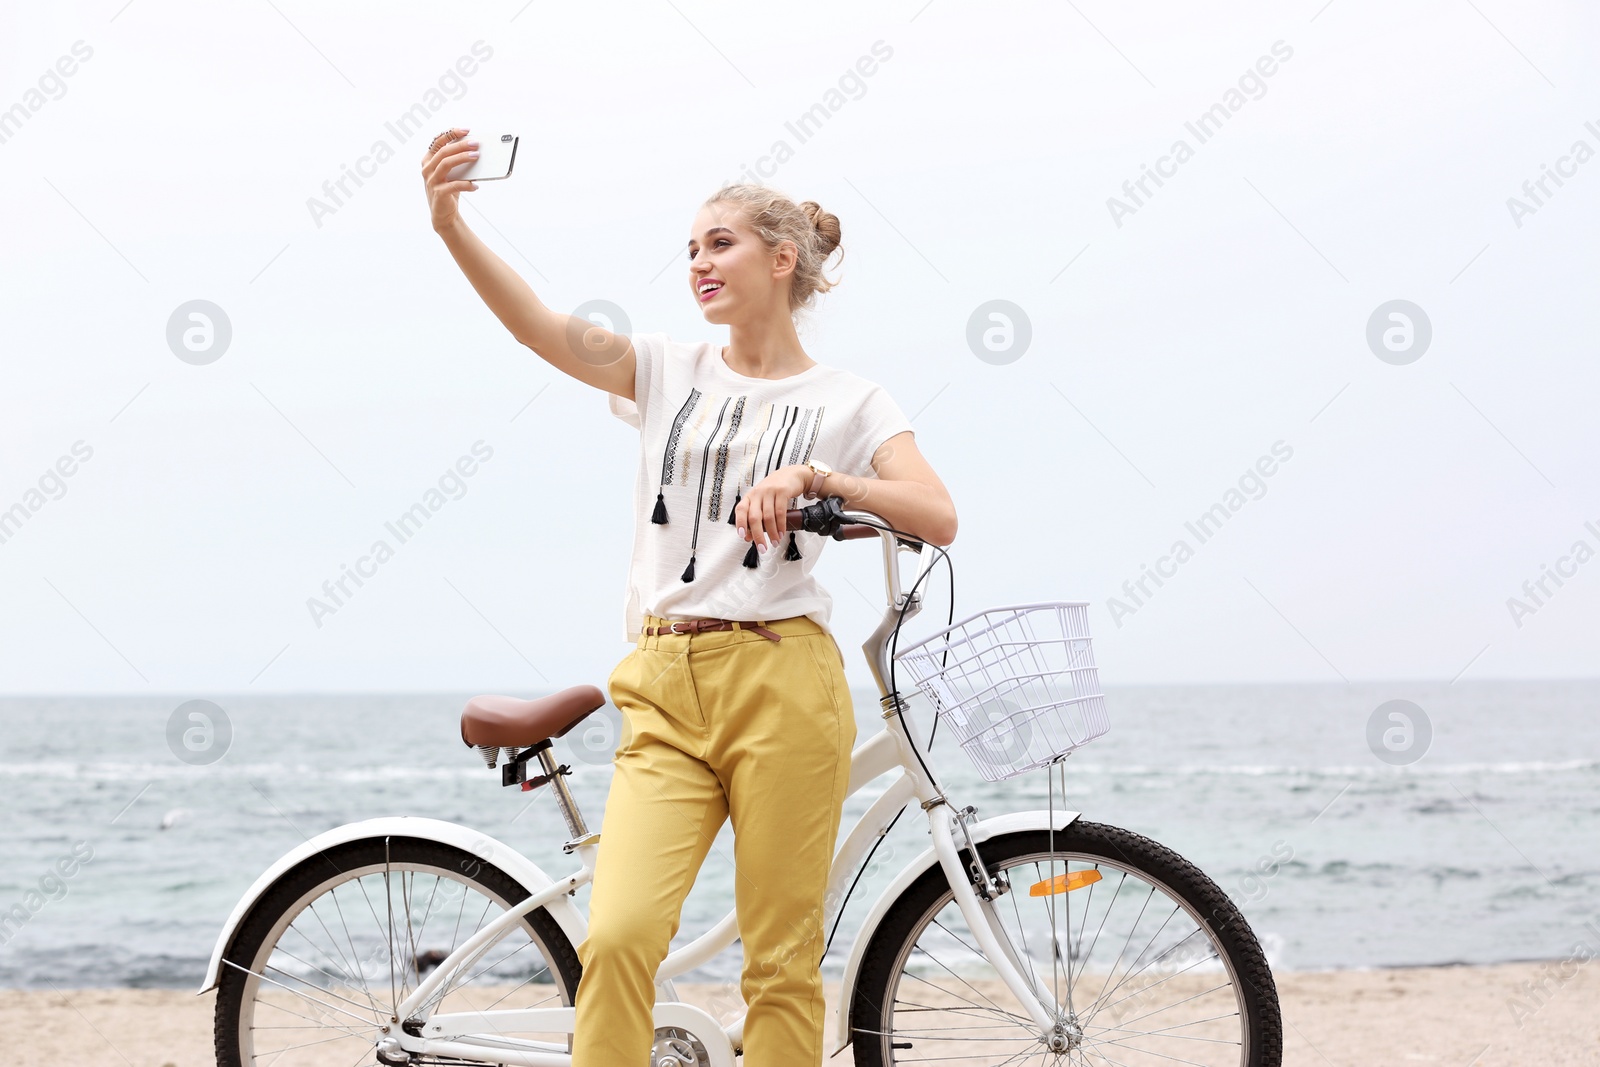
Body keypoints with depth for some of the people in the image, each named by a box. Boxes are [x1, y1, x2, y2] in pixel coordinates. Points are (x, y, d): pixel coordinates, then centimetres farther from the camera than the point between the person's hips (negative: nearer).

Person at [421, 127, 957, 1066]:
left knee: (782, 960, 0)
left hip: (783, 686, -2)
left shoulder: (848, 401, 7)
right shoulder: (669, 371, 14)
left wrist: (816, 476, -21)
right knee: (617, 937, -14)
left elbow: (938, 519, -8)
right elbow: (542, 326, -3)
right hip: (665, 688, 2)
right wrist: (452, 225, -18)